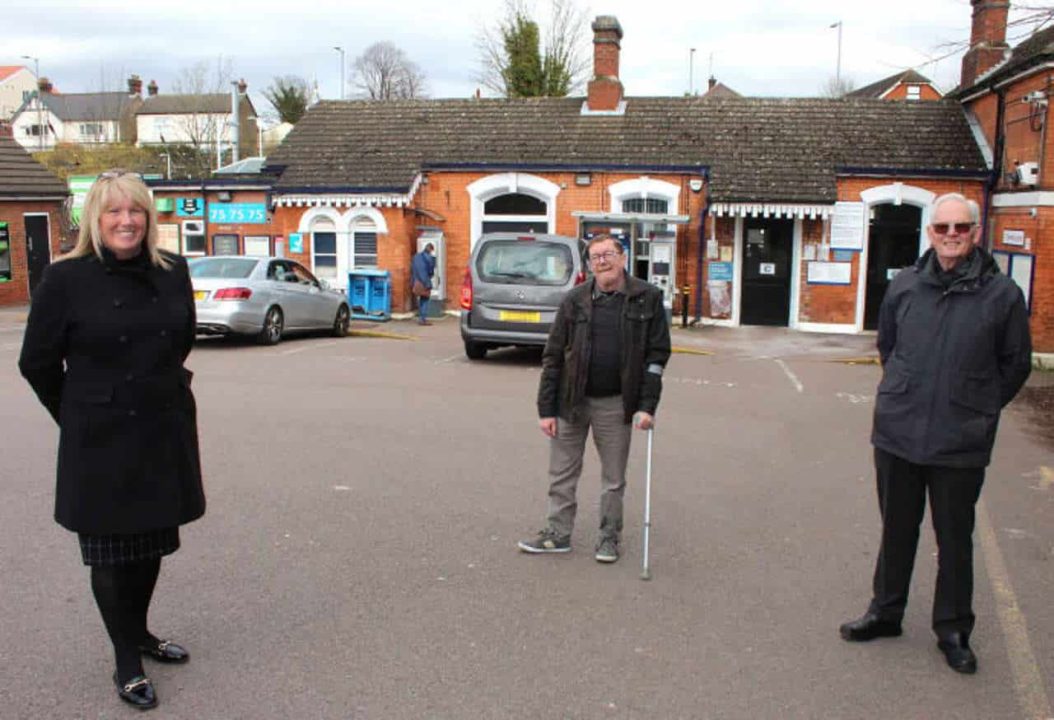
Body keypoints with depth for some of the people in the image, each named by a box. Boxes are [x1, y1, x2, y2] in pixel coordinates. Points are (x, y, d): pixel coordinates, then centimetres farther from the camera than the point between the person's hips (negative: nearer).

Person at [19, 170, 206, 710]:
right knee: (111, 550, 7)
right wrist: (82, 416, 5)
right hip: (101, 441, -4)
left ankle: (139, 633, 38)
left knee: (153, 542, 16)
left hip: (166, 433, 4)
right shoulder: (66, 279, -10)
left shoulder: (173, 272, 1)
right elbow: (37, 362, -2)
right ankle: (127, 663, 22)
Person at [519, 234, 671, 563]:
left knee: (614, 477, 11)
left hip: (615, 403, -1)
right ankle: (558, 533, 24)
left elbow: (658, 353, -3)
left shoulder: (647, 298, -3)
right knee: (562, 473, 10)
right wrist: (546, 409, -4)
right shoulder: (575, 300, -2)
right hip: (572, 400, 1)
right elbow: (553, 356, 0)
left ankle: (609, 536, 27)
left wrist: (647, 406, -11)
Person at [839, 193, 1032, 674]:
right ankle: (885, 613, 34)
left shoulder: (1001, 294, -6)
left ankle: (953, 630, 27)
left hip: (961, 444, -2)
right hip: (897, 434, 3)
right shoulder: (904, 286, 1)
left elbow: (1015, 365, 6)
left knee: (955, 540, 10)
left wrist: (978, 408, 6)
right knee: (896, 531, 17)